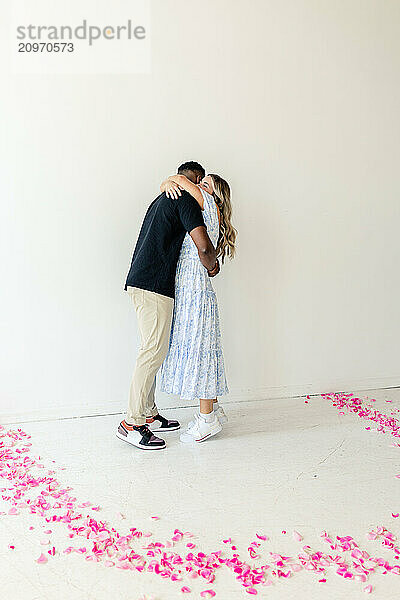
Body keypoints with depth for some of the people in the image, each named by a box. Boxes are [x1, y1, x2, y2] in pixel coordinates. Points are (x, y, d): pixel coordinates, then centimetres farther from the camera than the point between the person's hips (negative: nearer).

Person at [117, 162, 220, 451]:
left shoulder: (163, 199, 25)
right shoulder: (186, 200, -6)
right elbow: (204, 247, -18)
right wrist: (211, 266, 4)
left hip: (141, 283, 10)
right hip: (154, 284, -10)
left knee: (154, 349, 12)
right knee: (154, 350, -9)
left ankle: (149, 415, 19)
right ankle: (131, 423, -5)